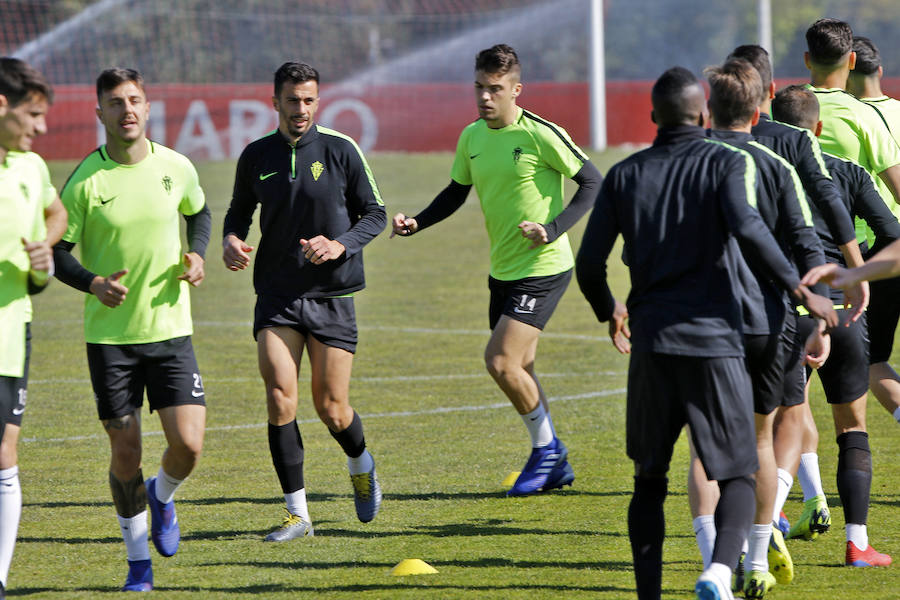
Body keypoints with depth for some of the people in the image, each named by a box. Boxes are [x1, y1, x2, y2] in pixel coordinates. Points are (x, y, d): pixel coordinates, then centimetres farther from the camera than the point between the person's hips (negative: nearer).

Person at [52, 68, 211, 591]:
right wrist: (93, 283, -21)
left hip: (170, 328, 2)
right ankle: (138, 559, 20)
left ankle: (162, 497, 27)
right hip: (109, 335, -2)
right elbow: (57, 252, -2)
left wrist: (197, 255, 1)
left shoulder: (176, 168, 0)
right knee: (126, 455, 1)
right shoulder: (84, 181, -9)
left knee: (188, 446, -8)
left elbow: (199, 212, 20)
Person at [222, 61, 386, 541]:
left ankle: (361, 466, 37)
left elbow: (375, 213, 3)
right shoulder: (257, 156, 4)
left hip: (332, 295, -1)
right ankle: (297, 514, -5)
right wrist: (231, 239, -4)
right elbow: (240, 210, 18)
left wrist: (341, 245, -15)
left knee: (331, 408, 2)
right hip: (276, 297, 2)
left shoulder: (340, 150, -3)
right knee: (280, 398, -13)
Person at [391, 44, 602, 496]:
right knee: (518, 369, 12)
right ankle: (555, 464, 26)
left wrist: (553, 230, -21)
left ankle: (546, 449, 4)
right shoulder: (472, 137, 5)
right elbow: (456, 192, 18)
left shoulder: (540, 135, -16)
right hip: (503, 269, 7)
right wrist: (416, 223, 1)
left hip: (542, 268, -7)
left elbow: (592, 181, -11)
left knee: (500, 361, -15)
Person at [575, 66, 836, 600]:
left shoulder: (625, 175, 11)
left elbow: (589, 263, 9)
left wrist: (609, 312, 28)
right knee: (738, 475, 1)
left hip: (650, 342, 3)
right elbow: (747, 228, -19)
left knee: (650, 477, 14)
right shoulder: (729, 162, 0)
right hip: (714, 337, -3)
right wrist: (799, 290, -12)